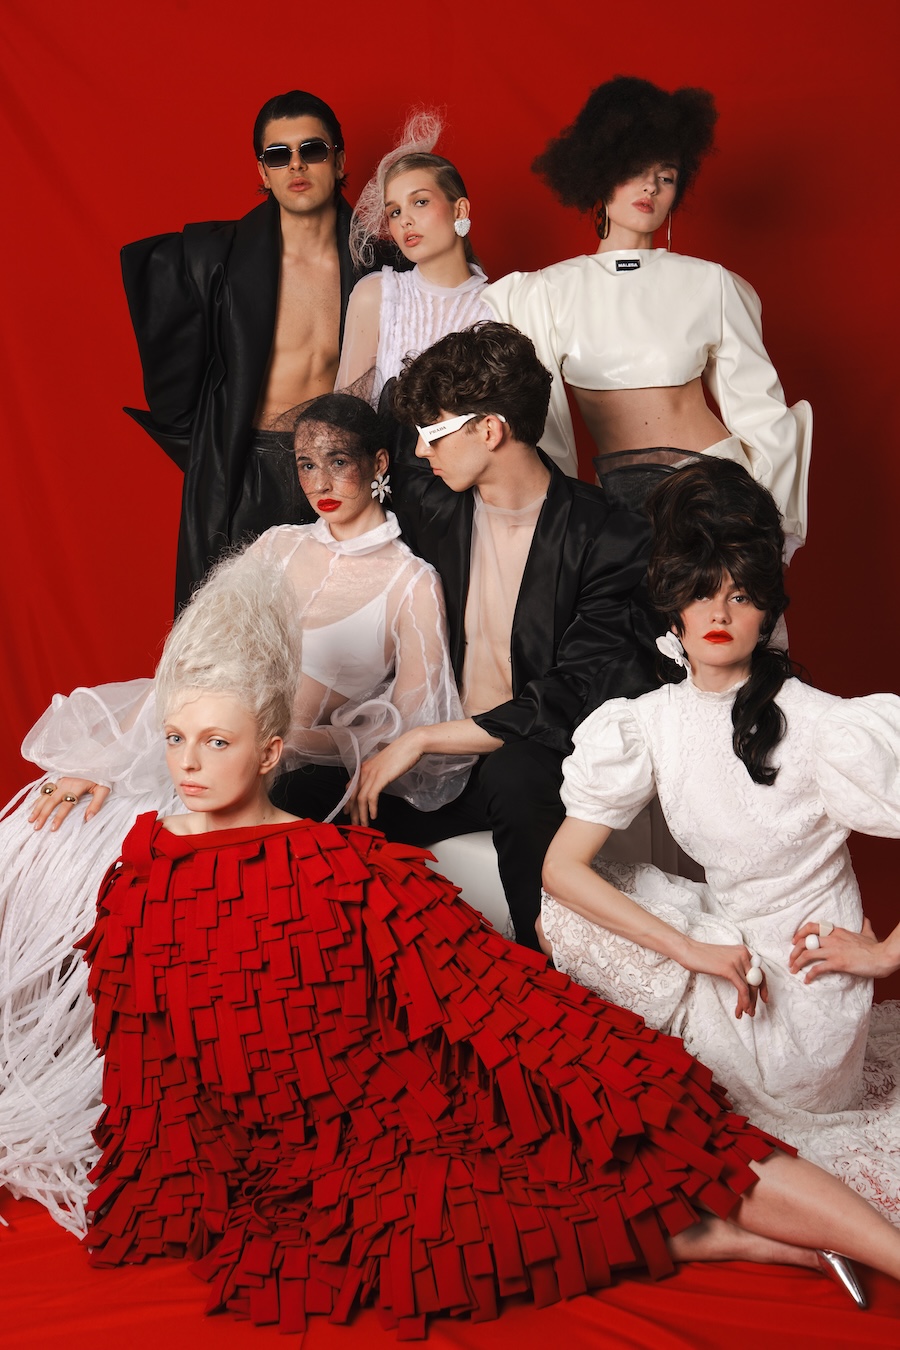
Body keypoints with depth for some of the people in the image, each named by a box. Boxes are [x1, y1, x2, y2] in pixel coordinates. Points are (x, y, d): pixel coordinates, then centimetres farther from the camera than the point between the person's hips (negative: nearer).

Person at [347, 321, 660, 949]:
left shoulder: (607, 538, -14)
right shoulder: (431, 501, 3)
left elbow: (577, 700, -20)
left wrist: (422, 739, -22)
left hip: (544, 761, -5)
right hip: (449, 749, 5)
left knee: (515, 778, -38)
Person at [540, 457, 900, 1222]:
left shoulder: (825, 728, -20)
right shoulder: (650, 722, -6)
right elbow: (561, 865, -10)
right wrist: (691, 949, -18)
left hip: (799, 985, -5)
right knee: (564, 909, -5)